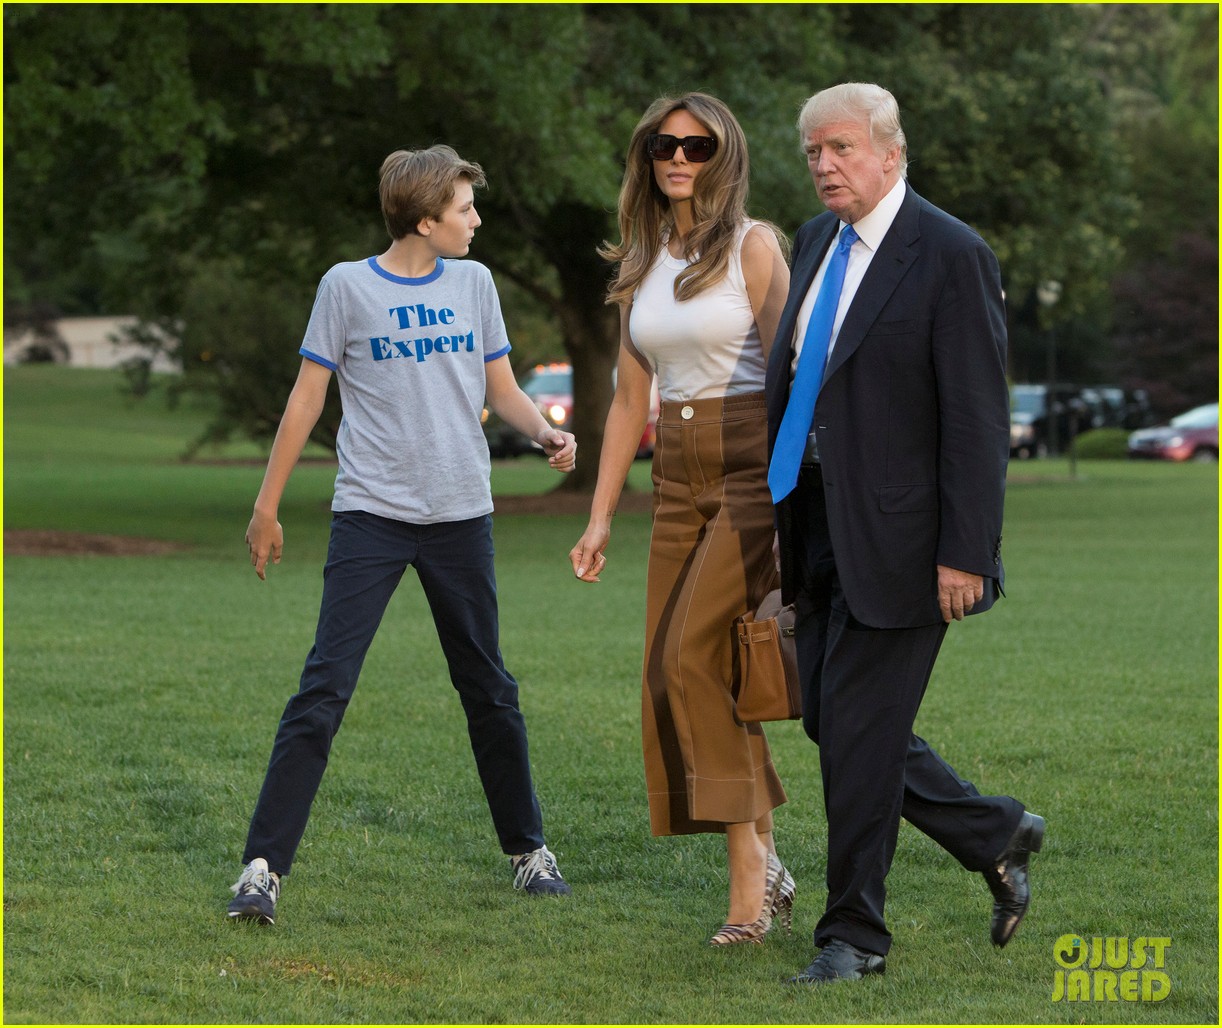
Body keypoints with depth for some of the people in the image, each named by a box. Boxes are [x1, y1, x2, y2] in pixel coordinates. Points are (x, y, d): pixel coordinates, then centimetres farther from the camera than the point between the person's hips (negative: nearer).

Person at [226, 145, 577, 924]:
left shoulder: (474, 284, 8)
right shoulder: (348, 287, -2)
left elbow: (502, 388, 12)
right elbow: (309, 398, 2)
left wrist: (546, 432, -9)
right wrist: (267, 506, 3)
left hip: (461, 514, 3)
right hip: (371, 514, -3)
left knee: (489, 689, 13)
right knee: (326, 689, -11)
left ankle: (529, 849, 27)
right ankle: (263, 867, -11)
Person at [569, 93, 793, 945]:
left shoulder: (753, 247, -4)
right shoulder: (641, 263, 13)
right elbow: (631, 397, 16)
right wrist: (601, 515, 12)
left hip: (752, 468, -6)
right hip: (678, 477, 7)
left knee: (691, 656, -18)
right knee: (671, 672, 1)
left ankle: (748, 866, -10)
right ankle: (764, 868, 11)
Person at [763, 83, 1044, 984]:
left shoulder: (952, 256, -13)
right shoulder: (817, 241, 10)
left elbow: (978, 419, -15)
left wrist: (965, 554, -18)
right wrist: (776, 504, 12)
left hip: (897, 537, -8)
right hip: (821, 530, 8)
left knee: (859, 729, -4)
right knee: (833, 722, 12)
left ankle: (855, 935, 10)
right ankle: (998, 836, 30)